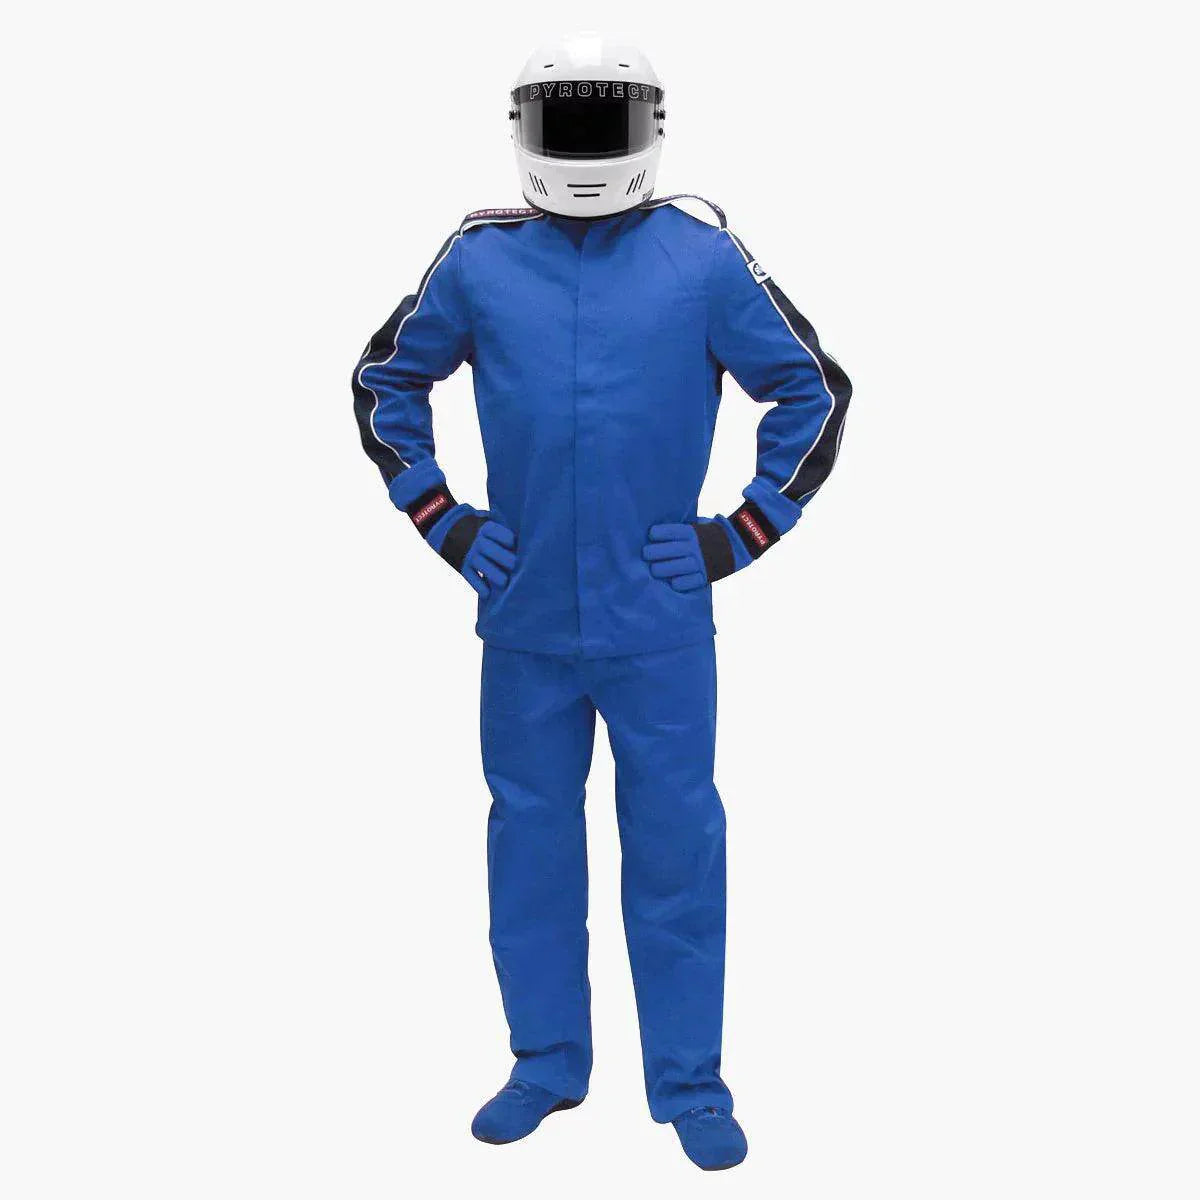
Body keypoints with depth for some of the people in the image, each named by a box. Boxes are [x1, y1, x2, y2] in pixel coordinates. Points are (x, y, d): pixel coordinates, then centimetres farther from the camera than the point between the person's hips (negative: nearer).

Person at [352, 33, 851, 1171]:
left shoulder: (704, 258, -3)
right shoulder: (479, 260, 2)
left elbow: (814, 390, 6)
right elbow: (385, 381, 16)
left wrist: (743, 533, 0)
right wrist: (443, 520, 8)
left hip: (660, 620, -2)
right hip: (523, 617, 2)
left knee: (675, 846, 5)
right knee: (530, 841, 12)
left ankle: (689, 1079, 21)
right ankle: (546, 1061, 30)